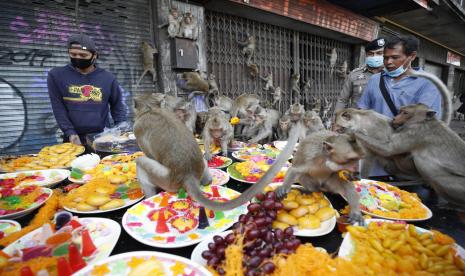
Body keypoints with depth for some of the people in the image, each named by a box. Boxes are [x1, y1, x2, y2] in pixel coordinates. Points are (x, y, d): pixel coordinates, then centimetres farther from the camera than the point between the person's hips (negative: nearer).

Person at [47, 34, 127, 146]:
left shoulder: (108, 78, 1)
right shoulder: (56, 75, 0)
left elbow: (117, 106, 7)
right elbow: (58, 108, -1)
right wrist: (70, 133, -10)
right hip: (74, 140, 0)